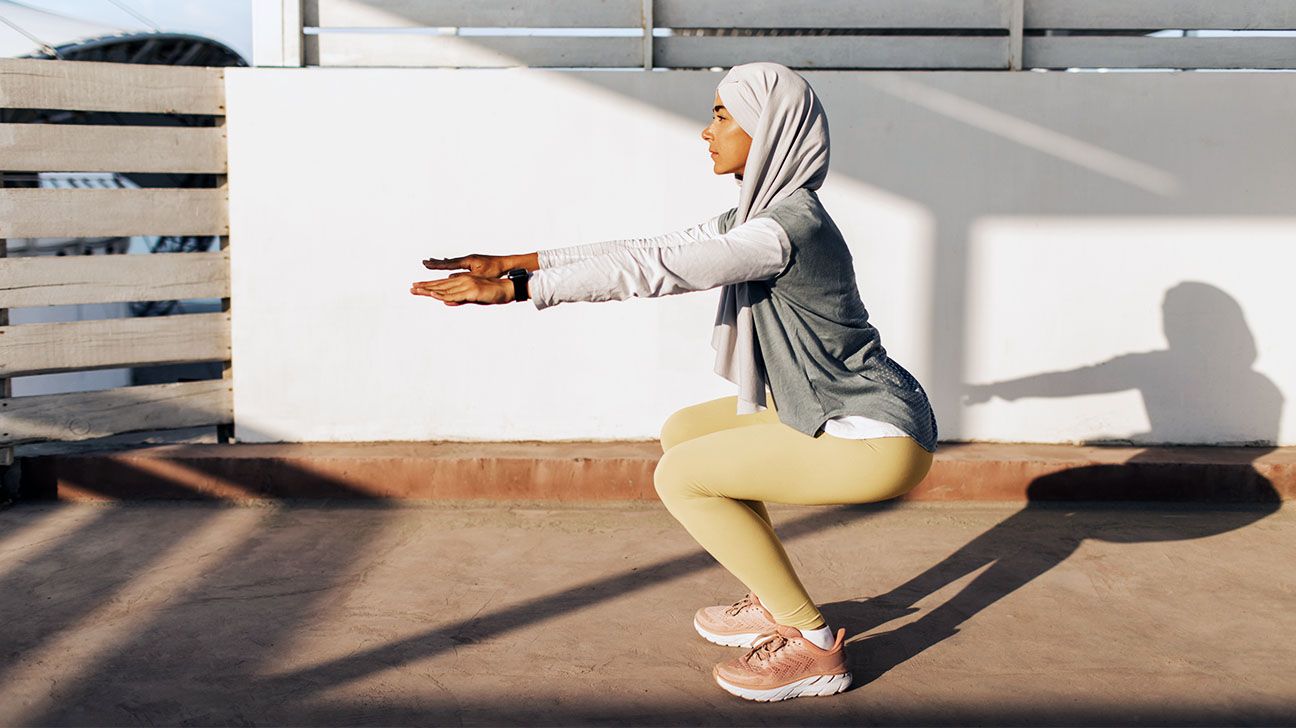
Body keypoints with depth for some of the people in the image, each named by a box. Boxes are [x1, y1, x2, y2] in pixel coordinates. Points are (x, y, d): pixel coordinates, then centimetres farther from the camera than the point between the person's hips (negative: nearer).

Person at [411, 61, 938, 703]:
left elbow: (652, 270, -26)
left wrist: (515, 288, -24)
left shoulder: (786, 228, -22)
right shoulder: (757, 217, 8)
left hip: (880, 438, -10)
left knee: (681, 478, -12)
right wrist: (519, 261, 6)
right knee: (683, 431, 13)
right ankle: (774, 604, 20)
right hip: (833, 412, 10)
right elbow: (652, 250, 9)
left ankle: (814, 646, -2)